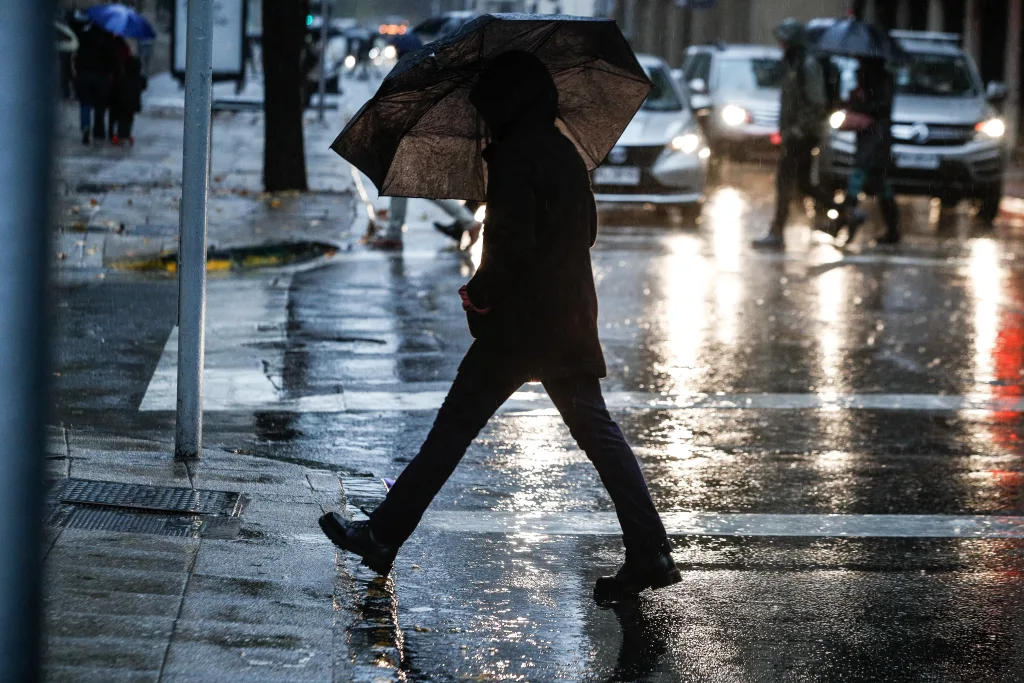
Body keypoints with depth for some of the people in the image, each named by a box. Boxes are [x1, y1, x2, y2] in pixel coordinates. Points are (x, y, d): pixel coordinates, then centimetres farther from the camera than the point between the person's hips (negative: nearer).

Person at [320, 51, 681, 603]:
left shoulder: (514, 156, -14)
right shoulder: (564, 152, 12)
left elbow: (512, 242, -22)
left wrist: (480, 294, -8)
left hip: (518, 322, -7)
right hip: (571, 319, 7)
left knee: (453, 429, 1)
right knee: (597, 433, 7)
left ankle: (384, 536, 8)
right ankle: (648, 552, 0)